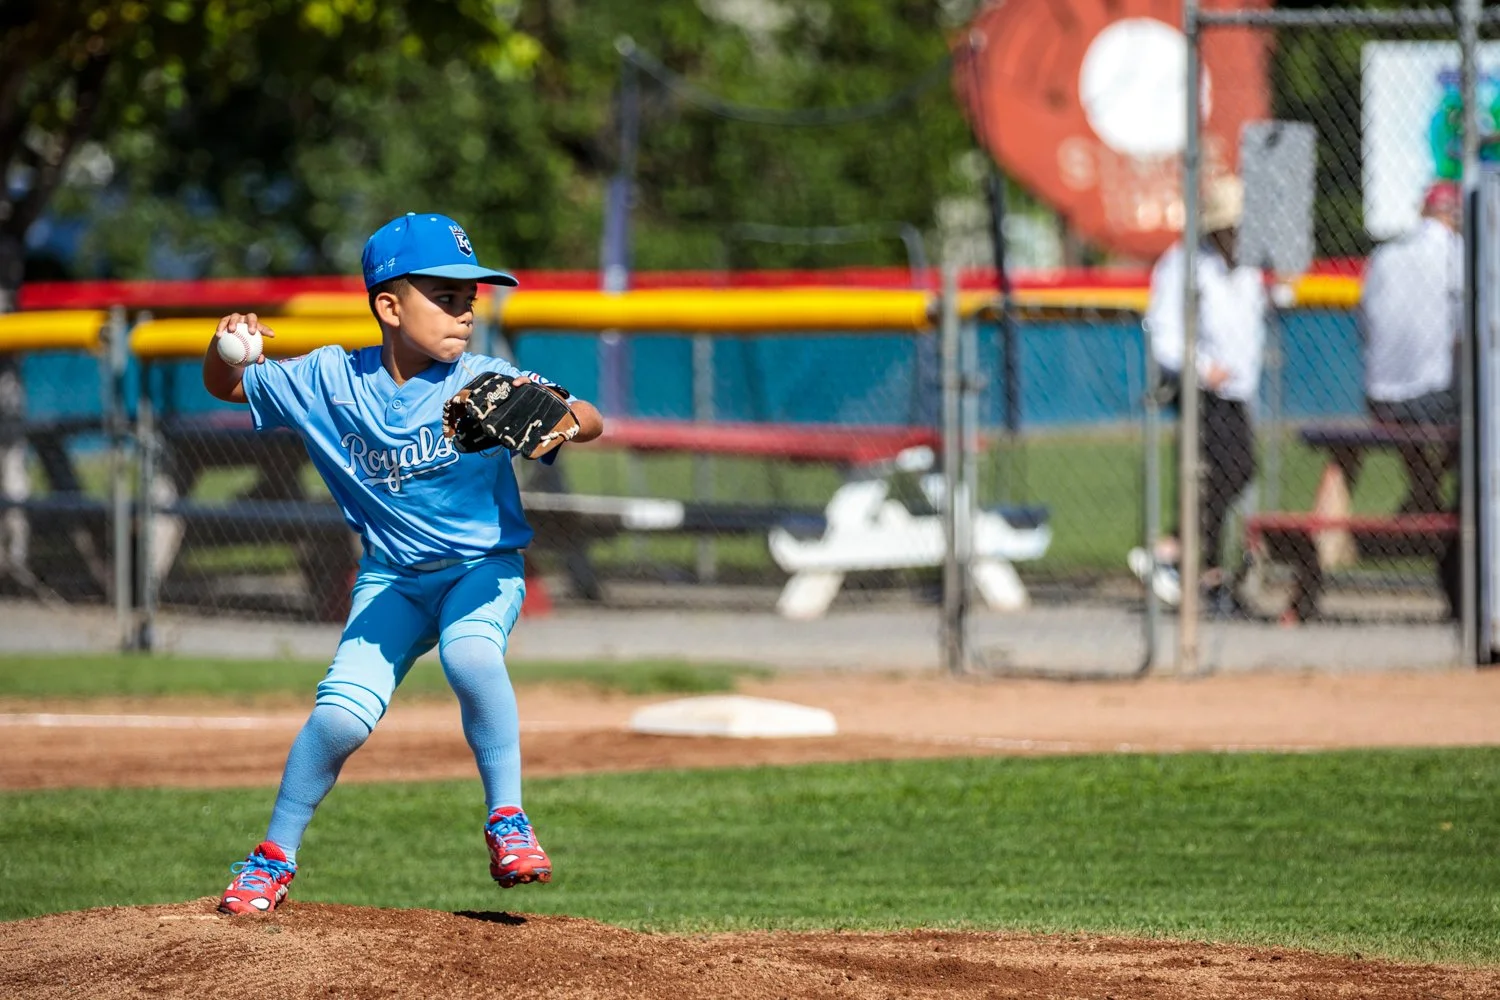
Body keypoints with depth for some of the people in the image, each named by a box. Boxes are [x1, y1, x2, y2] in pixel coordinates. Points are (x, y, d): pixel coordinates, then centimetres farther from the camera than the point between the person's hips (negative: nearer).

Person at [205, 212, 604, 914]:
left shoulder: (483, 381, -14)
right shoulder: (330, 380, -7)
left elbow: (591, 423, -21)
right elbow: (225, 387, 6)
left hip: (482, 567, -2)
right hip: (392, 579, 2)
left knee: (469, 653, -34)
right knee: (341, 715, -15)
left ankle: (507, 825, -19)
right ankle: (274, 859, 7)